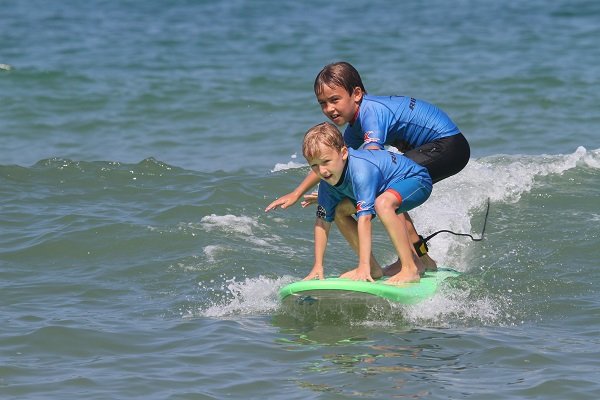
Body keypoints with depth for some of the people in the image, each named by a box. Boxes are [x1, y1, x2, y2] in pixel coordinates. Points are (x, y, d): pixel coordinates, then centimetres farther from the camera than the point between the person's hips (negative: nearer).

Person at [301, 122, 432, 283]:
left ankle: (411, 269, -30)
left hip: (417, 179, -9)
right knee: (340, 212, 1)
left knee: (382, 204, -37)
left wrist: (363, 267, -44)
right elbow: (322, 222, -5)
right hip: (385, 188, 9)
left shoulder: (361, 170, -37)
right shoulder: (327, 180, -13)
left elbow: (365, 218, -41)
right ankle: (373, 269, 8)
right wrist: (318, 266, -10)